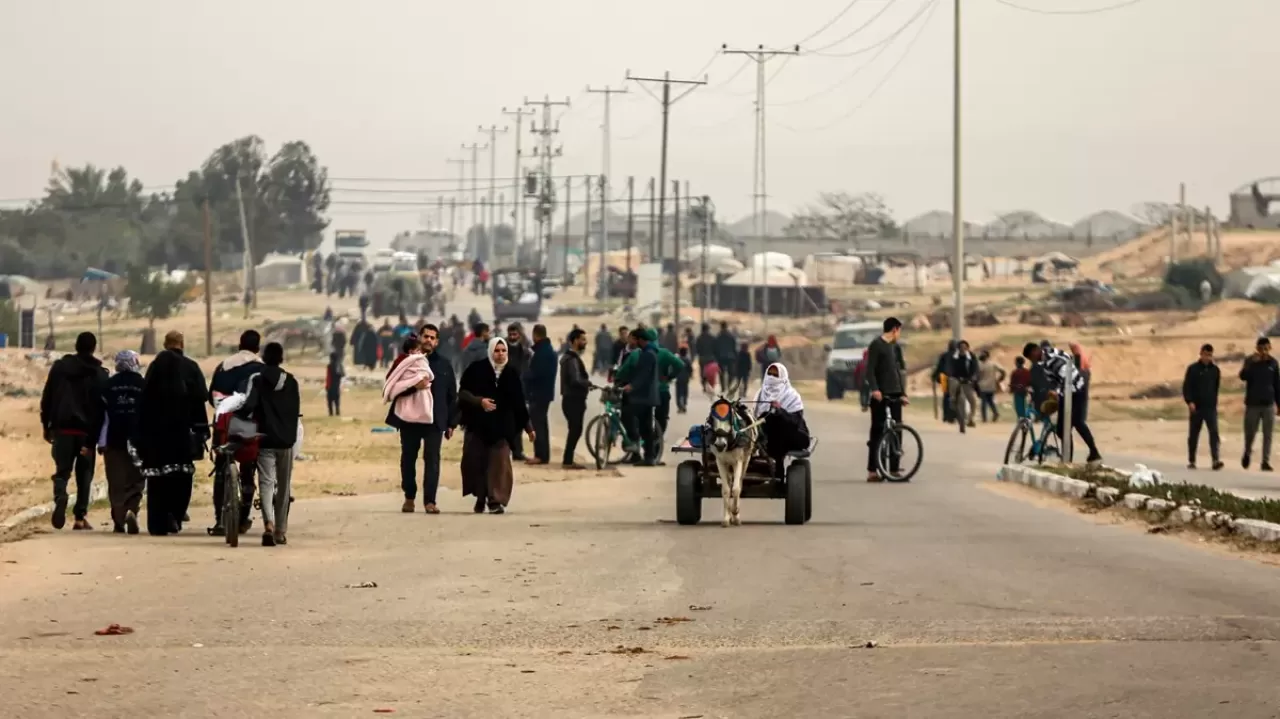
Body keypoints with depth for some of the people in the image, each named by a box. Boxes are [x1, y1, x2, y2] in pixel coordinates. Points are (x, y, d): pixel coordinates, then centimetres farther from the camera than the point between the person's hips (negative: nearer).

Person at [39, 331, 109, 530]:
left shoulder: (60, 367, 5)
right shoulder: (100, 374, -2)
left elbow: (47, 398, 5)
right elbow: (102, 407, -7)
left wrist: (46, 425, 11)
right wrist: (96, 437, -7)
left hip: (62, 428, 1)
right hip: (87, 431, -1)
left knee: (62, 470, 5)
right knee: (84, 474, 9)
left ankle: (60, 497, -26)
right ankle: (80, 517, 6)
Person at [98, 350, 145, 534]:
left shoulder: (109, 385, 1)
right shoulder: (143, 385, -2)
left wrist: (101, 442, 2)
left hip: (114, 441, 1)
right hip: (138, 441, -1)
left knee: (116, 482, 7)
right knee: (136, 481, 6)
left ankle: (119, 519, 2)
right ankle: (132, 510, -18)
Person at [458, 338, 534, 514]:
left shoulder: (512, 375, 7)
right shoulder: (477, 370, -1)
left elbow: (519, 403, 13)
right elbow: (462, 393, -2)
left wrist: (528, 427, 14)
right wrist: (479, 401, -19)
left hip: (502, 427, 1)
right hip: (478, 425, -1)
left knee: (499, 463, -8)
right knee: (476, 462, 0)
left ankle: (496, 501, -8)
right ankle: (480, 498, 15)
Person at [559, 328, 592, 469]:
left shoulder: (569, 357, 15)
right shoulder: (572, 359, -18)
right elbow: (576, 380, -28)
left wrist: (586, 383, 5)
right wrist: (589, 383, -12)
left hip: (572, 399, 10)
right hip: (573, 400, -10)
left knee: (575, 430, 13)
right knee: (575, 430, -6)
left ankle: (568, 460, 17)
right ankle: (568, 461, -3)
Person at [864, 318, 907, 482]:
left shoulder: (895, 347, 17)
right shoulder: (876, 345, -5)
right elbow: (870, 369, -12)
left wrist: (903, 393, 15)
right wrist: (874, 389, -24)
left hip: (894, 394, 7)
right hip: (880, 394, -7)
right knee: (877, 430, -6)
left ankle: (894, 469, 6)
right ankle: (872, 471, -4)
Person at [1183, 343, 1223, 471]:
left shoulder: (1215, 369, 8)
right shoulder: (1193, 369, -1)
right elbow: (1186, 386, -5)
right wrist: (1189, 402, -16)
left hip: (1210, 407, 2)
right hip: (1196, 407, -2)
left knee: (1214, 432, -13)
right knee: (1193, 435, 8)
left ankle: (1215, 460, -21)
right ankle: (1191, 461, 19)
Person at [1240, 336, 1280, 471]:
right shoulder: (1250, 361, -3)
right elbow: (1243, 376, -20)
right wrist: (1252, 363, -33)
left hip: (1269, 404, 1)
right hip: (1252, 404, -1)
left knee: (1267, 435, -2)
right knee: (1250, 433, 6)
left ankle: (1266, 462, 1)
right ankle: (1247, 453, 32)